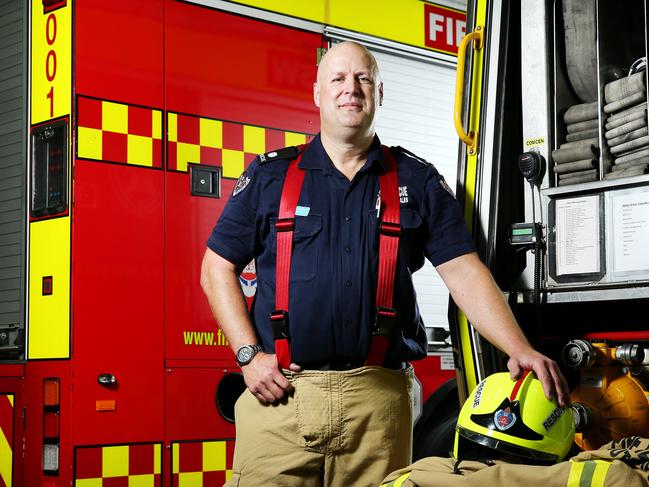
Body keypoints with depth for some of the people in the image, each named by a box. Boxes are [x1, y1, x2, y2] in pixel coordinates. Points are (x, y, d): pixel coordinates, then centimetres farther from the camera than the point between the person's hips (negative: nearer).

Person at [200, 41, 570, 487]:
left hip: (378, 401, 1)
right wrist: (249, 354, -2)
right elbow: (218, 269, 10)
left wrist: (520, 349, -11)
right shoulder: (270, 175, 9)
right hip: (279, 394, 0)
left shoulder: (418, 182, 10)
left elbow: (464, 272, 3)